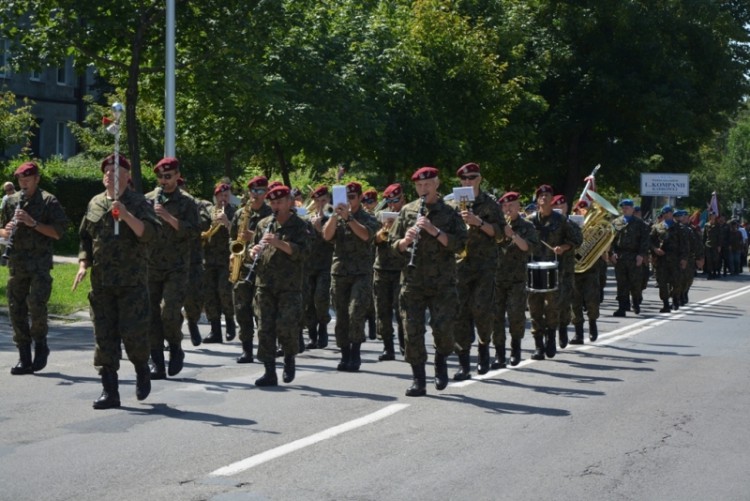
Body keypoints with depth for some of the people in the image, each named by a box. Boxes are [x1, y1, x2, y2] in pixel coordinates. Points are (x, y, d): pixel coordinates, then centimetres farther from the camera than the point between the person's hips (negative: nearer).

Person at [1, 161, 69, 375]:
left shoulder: (49, 201, -1)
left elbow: (58, 233, -6)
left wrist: (33, 223, -17)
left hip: (40, 263, -4)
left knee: (36, 304, -15)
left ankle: (40, 345, 9)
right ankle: (24, 359, 10)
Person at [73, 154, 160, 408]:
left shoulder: (139, 203, 0)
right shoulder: (95, 204, 14)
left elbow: (151, 233, -13)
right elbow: (85, 238, 20)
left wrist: (126, 215, -24)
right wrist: (83, 264, 6)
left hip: (132, 282, -4)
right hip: (101, 281, 4)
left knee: (133, 332, -8)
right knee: (104, 337, 2)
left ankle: (142, 371, 22)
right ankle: (110, 391, 6)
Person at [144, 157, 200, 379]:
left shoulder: (187, 202, 3)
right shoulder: (147, 200, 11)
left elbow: (194, 232, -7)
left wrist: (169, 218, -15)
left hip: (176, 268, -3)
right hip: (150, 267, 3)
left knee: (169, 310, -17)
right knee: (152, 315, 2)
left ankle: (175, 348, 9)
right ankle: (157, 363, 9)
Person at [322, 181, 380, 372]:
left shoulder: (368, 218, 4)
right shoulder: (336, 219, 12)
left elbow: (366, 235, -16)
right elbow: (327, 235, -5)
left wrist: (348, 217, -21)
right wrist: (335, 215, -15)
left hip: (361, 273, -3)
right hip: (339, 272, 3)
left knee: (356, 312, -17)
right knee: (341, 317, 4)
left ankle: (355, 353, -7)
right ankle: (345, 355, 12)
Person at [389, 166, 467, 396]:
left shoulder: (450, 213, 5)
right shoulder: (407, 211, 11)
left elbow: (459, 244, -6)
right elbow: (393, 243, 11)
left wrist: (434, 231, -17)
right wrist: (405, 241, -11)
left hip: (442, 282, -2)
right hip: (412, 281, 2)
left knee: (443, 327, -10)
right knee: (412, 330, -3)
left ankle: (441, 359, 22)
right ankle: (418, 380, 6)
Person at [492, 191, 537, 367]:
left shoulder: (526, 227, 7)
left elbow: (529, 247, -7)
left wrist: (512, 234, -16)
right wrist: (499, 234, -10)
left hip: (516, 279, -2)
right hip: (496, 278, 2)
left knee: (516, 314, -12)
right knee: (496, 315, -4)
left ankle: (515, 349, 11)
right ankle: (499, 355, 2)